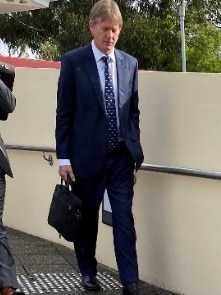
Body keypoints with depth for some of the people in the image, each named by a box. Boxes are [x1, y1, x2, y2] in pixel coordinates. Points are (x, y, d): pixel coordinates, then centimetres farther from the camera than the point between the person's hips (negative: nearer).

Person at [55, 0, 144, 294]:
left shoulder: (130, 63, 5)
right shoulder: (73, 61, -5)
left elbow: (133, 111, 12)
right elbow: (64, 113, -4)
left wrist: (135, 149, 8)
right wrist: (63, 157, -7)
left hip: (121, 157, 2)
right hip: (87, 156, -2)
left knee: (124, 220, 0)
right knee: (87, 219, 12)